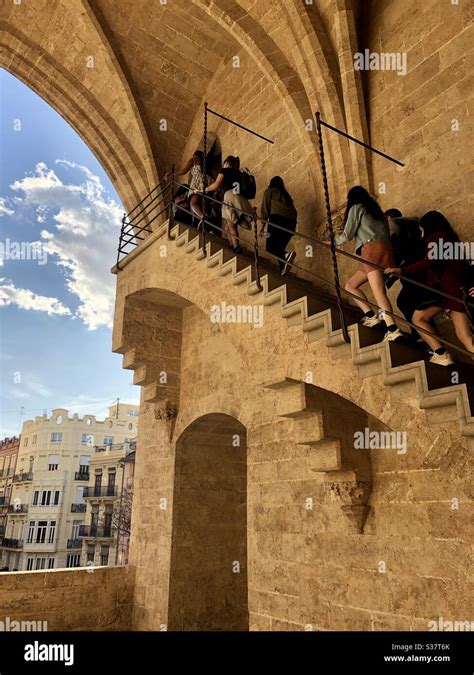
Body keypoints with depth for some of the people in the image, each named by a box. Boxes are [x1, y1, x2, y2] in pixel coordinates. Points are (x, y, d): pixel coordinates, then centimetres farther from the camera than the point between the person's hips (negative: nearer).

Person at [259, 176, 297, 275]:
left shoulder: (269, 191, 18)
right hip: (291, 220, 6)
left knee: (270, 247, -10)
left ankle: (287, 255, -36)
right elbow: (294, 211, 22)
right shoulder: (286, 194, 32)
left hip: (277, 218, -6)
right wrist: (293, 227, 24)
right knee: (279, 247, 12)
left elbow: (265, 208, 6)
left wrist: (263, 224, 6)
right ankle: (283, 269, -1)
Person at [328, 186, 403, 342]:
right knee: (350, 285, 13)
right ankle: (371, 315, -2)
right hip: (385, 249, 8)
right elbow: (386, 234, 23)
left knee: (379, 292, -19)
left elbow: (347, 235, 6)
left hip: (372, 249, -8)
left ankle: (393, 330, -31)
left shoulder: (356, 207, 10)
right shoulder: (376, 210, 31)